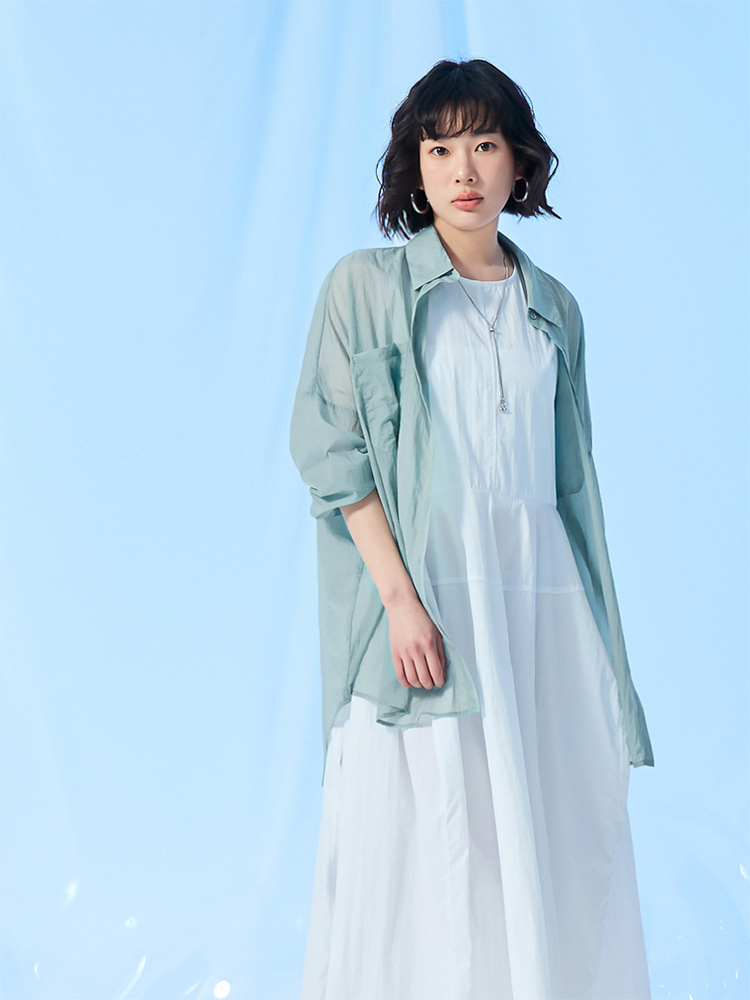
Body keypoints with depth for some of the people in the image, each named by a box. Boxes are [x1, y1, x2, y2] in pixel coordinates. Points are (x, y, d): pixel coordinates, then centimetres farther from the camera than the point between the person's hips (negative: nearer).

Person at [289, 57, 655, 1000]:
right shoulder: (367, 285, 2)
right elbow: (329, 444, -6)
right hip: (423, 585, -4)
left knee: (557, 844, 5)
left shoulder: (553, 309, 14)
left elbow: (571, 474, 17)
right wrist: (401, 596, -17)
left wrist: (596, 629, 11)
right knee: (423, 842, -2)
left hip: (541, 594, 4)